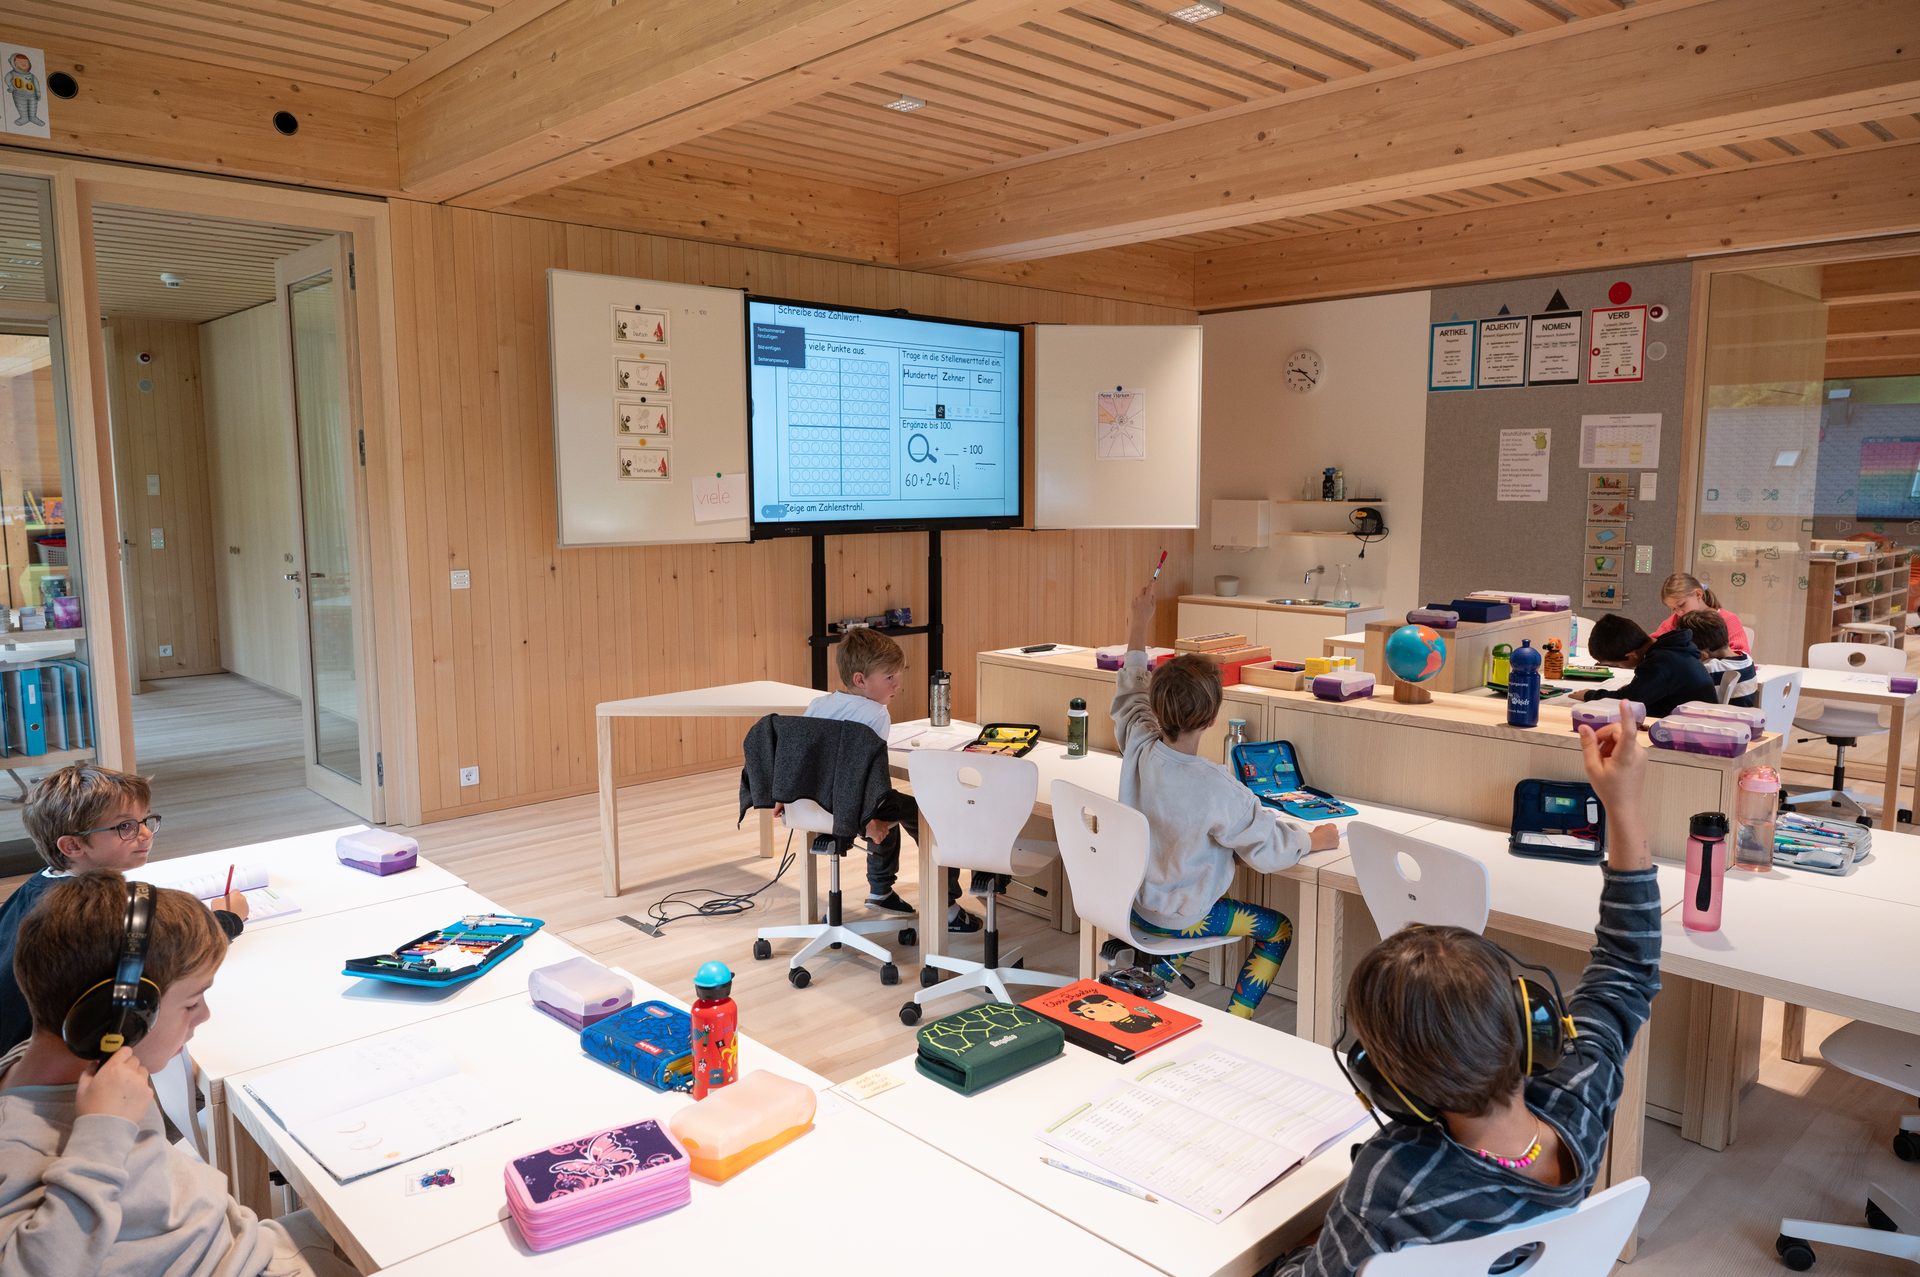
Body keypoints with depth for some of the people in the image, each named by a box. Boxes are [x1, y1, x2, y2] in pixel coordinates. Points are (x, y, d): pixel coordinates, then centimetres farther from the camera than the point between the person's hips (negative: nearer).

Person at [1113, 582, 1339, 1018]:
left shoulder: (1138, 748, -17)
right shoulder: (1217, 790, -32)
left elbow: (1129, 701, 5)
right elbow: (1269, 847, -21)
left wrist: (1137, 633, 14)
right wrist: (1315, 839, -1)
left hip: (1131, 899, 6)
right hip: (1176, 917, -6)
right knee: (1278, 929, 14)